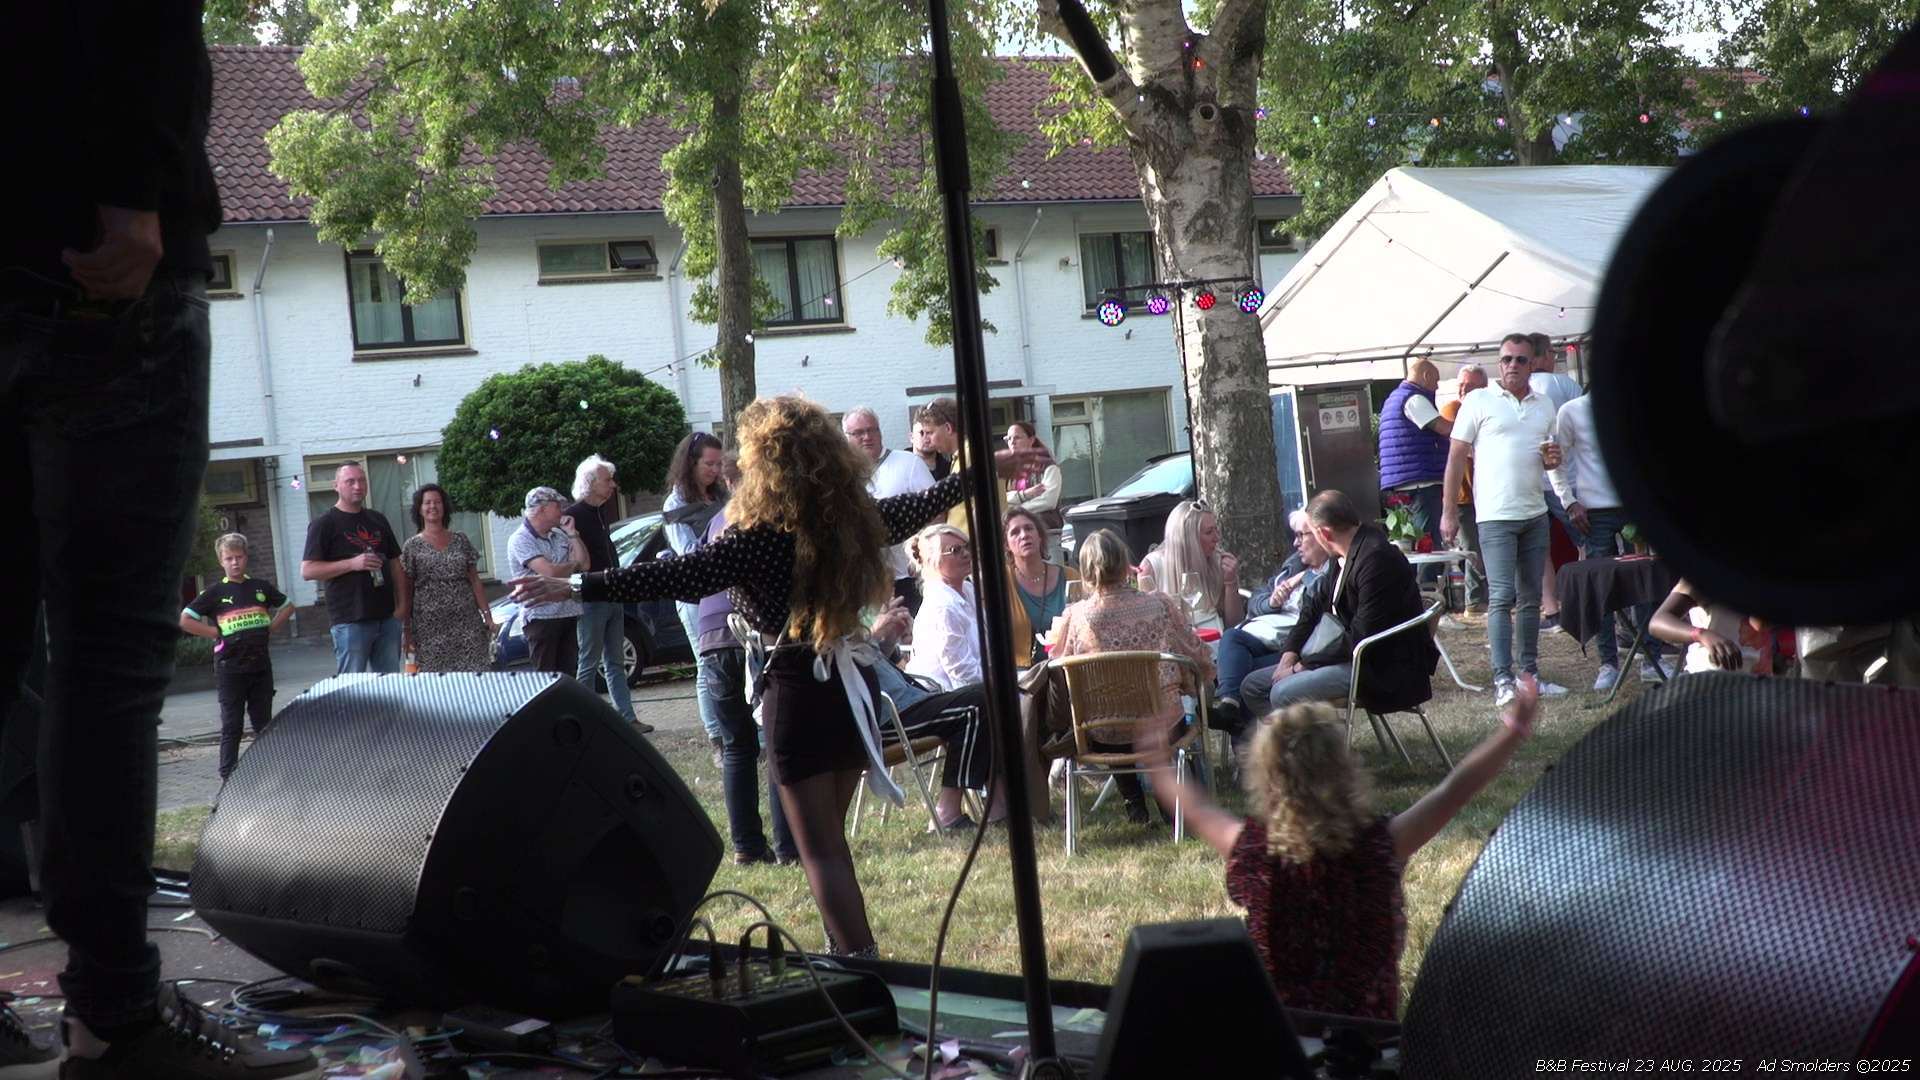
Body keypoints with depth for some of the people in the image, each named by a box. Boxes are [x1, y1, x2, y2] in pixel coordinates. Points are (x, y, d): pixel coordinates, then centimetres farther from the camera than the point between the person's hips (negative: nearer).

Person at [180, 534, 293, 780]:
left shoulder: (261, 587, 7)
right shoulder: (215, 592, -2)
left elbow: (287, 607, 22)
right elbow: (185, 620, -4)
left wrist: (270, 628, 7)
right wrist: (217, 633, -8)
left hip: (260, 665, 3)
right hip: (230, 668, -3)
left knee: (263, 721, 10)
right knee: (232, 725, 0)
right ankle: (228, 775, 4)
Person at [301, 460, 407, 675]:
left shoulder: (378, 520, 17)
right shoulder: (324, 524, 0)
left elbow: (395, 563, 22)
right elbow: (307, 570, -7)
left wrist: (402, 604, 9)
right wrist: (352, 564, -17)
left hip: (387, 617, 5)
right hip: (351, 620, -5)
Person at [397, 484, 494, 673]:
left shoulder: (460, 540, 12)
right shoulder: (412, 546, 5)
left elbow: (475, 582, 12)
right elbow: (405, 592, 6)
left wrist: (488, 616, 5)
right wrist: (407, 629, 1)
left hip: (467, 621, 2)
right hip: (430, 628, -2)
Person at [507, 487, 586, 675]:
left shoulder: (559, 536, 14)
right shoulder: (521, 540, -9)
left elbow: (585, 564, 8)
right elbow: (550, 572, -20)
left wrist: (572, 534, 3)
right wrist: (574, 564, -1)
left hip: (568, 615, 7)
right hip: (541, 616, -7)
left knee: (568, 673, 8)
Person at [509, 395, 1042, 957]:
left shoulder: (761, 536, -16)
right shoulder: (856, 516, 2)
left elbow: (675, 576, -21)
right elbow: (925, 504, 18)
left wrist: (576, 587, -18)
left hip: (798, 692, -6)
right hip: (851, 684, 6)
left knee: (820, 849, -1)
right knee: (830, 839, 21)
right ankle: (848, 952, 29)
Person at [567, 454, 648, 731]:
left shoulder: (600, 513, 15)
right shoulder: (573, 516, -12)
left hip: (611, 598, 9)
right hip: (590, 600, -9)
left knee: (615, 663, 9)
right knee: (588, 664, -3)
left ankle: (627, 718, 11)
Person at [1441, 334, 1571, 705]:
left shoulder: (1544, 405, 14)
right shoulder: (1478, 402, -2)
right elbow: (1456, 456, -2)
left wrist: (1552, 459, 0)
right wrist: (1449, 512, -6)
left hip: (1535, 514, 6)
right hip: (1495, 516, -6)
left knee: (1531, 598, 10)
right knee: (1502, 597, -10)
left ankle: (1530, 674, 18)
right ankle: (1503, 680, -9)